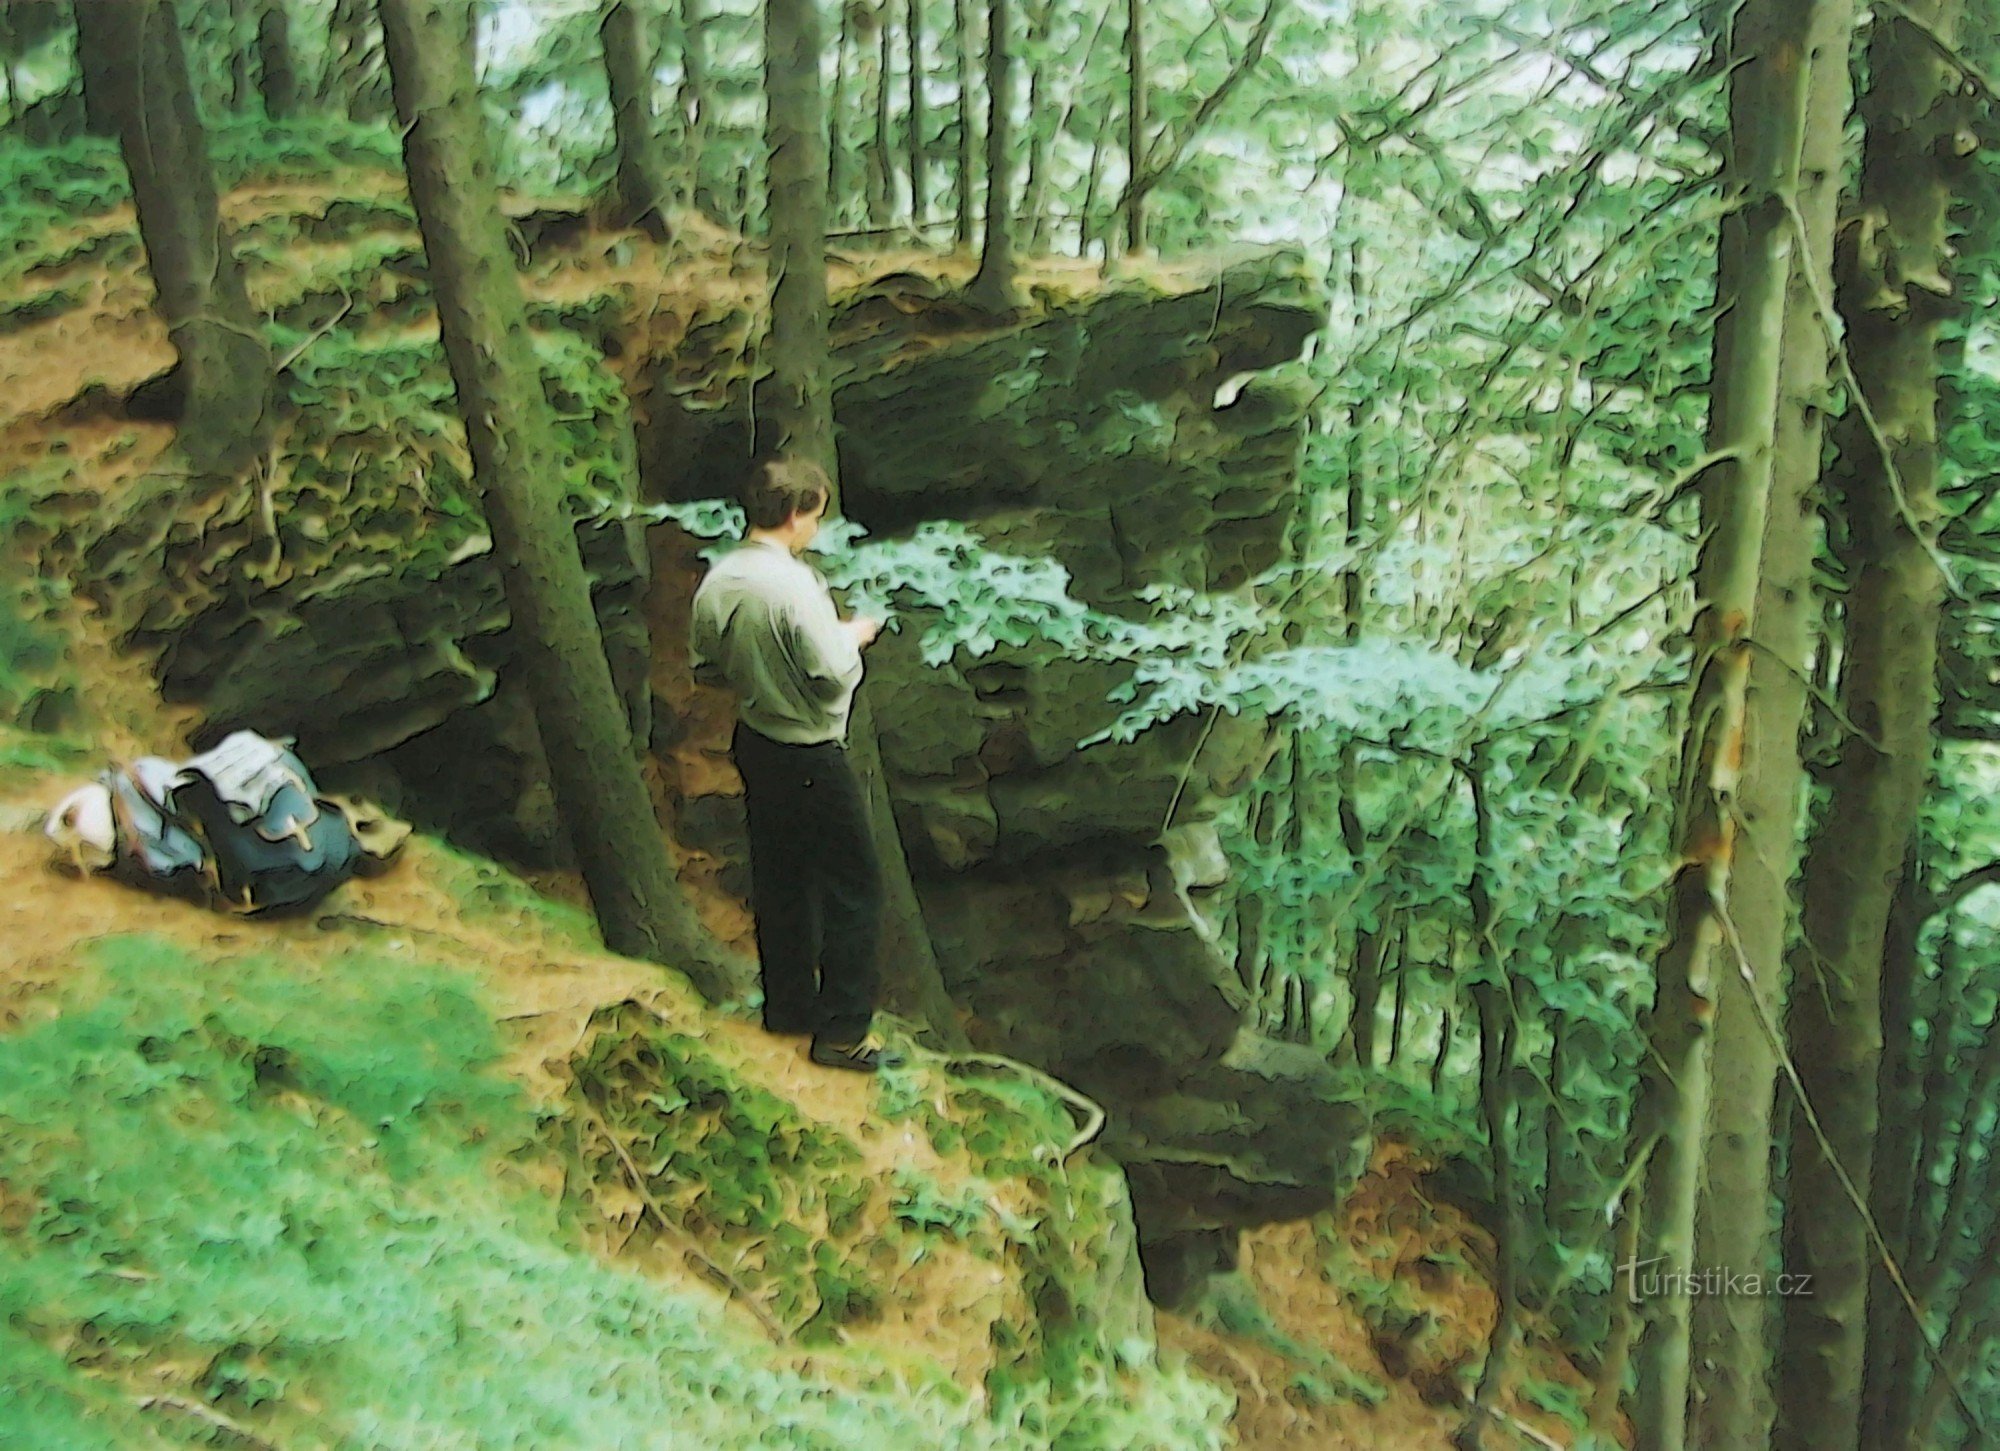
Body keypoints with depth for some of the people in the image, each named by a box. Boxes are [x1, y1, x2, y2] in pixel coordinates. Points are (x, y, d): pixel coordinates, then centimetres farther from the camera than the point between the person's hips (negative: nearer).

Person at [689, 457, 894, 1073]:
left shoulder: (717, 580, -1)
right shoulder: (796, 587, -25)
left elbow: (707, 667, 9)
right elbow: (834, 678, -23)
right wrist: (853, 637, -5)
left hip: (754, 744, 8)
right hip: (811, 757, -8)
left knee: (779, 879, 19)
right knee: (853, 886, 5)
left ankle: (788, 1004, 33)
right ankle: (842, 1030, 10)